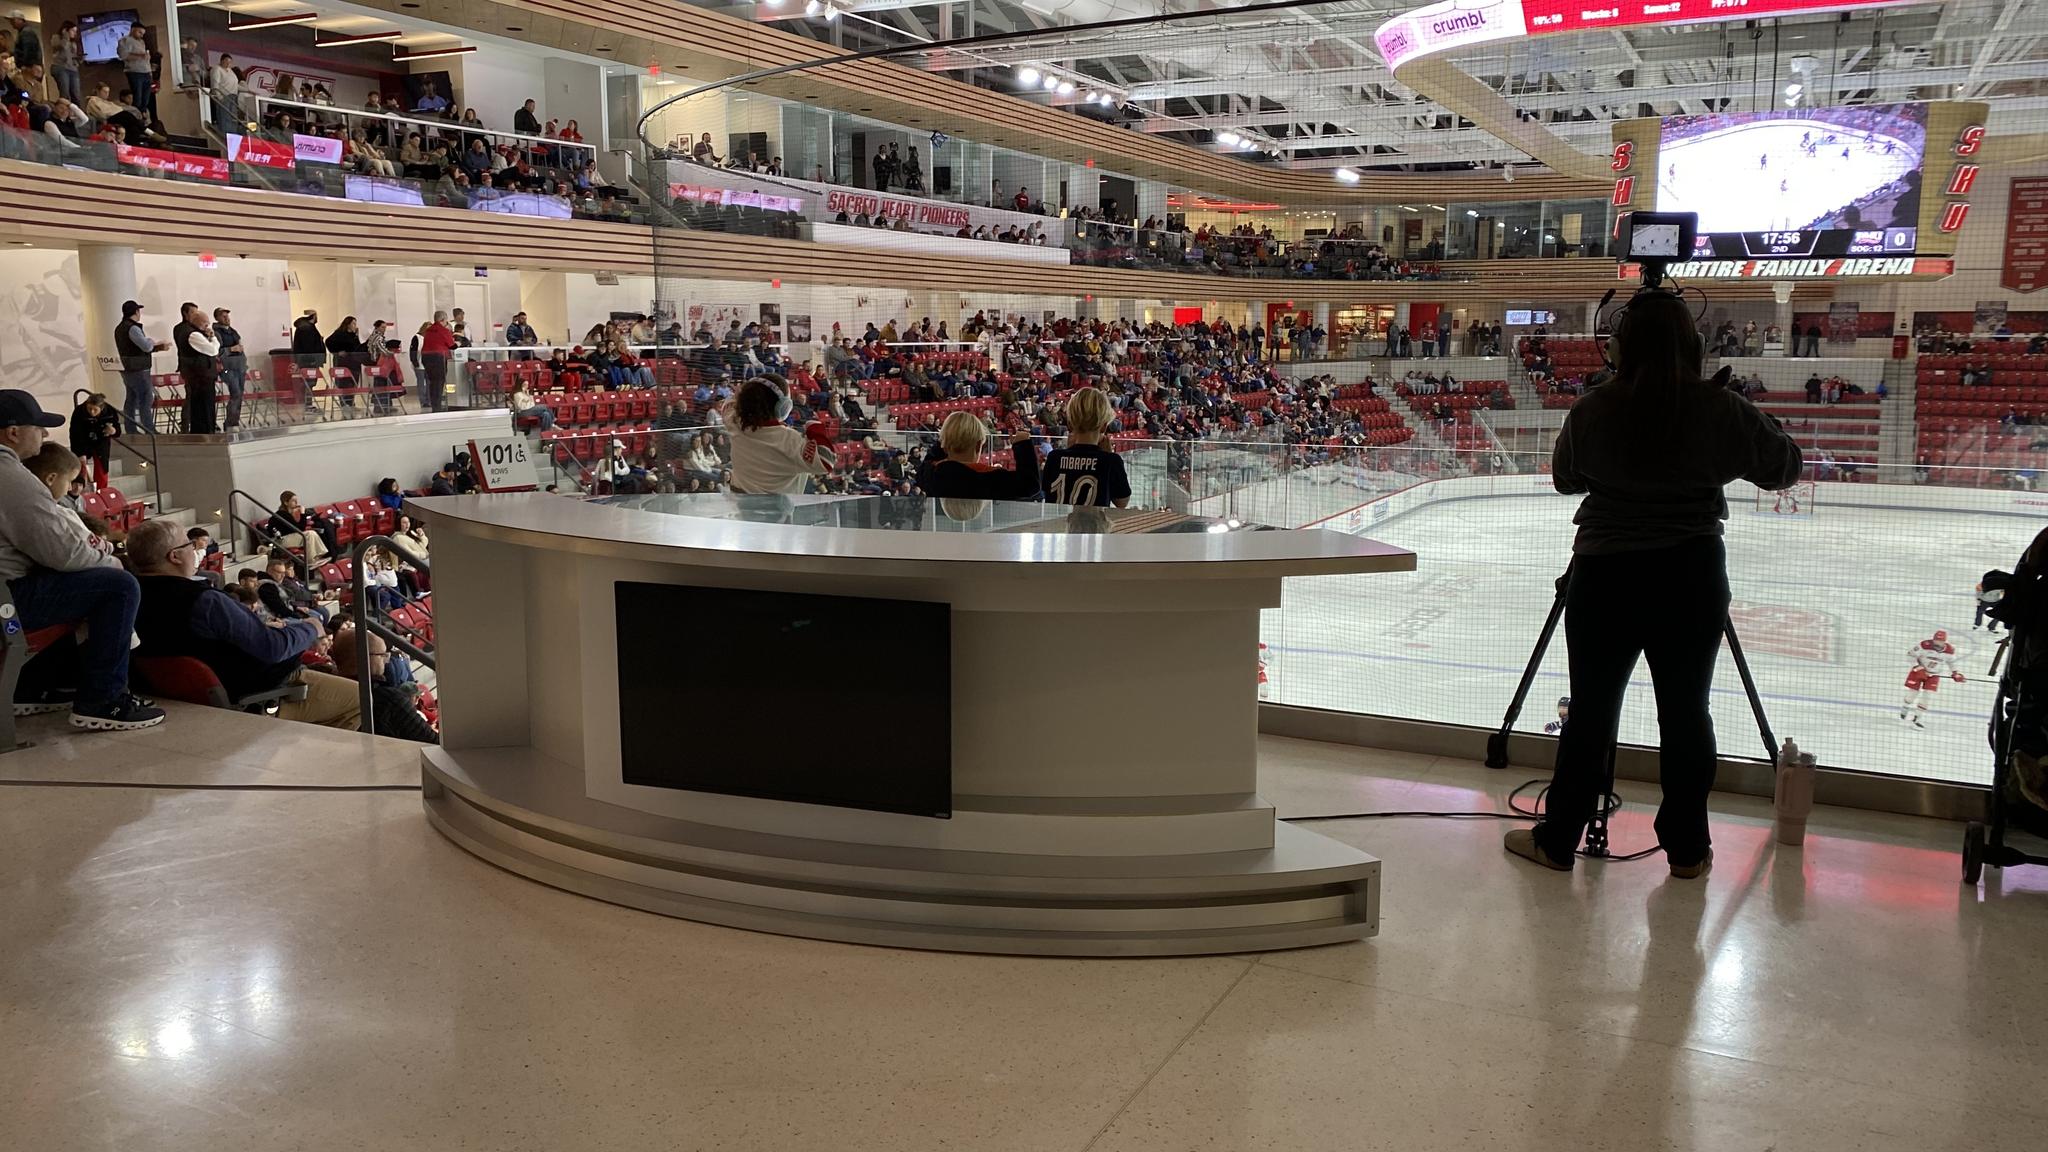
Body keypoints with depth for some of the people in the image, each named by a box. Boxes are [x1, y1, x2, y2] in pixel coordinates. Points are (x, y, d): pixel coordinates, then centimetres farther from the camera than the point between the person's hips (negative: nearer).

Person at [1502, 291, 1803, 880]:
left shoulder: (1591, 411, -7)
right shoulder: (1721, 410, -6)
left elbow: (1564, 478, 9)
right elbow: (1784, 467, 8)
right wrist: (1752, 420, 23)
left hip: (1604, 577, 0)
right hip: (1692, 578, 1)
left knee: (1590, 711, 8)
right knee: (1686, 711, 11)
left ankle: (1557, 839, 17)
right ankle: (1687, 849, 20)